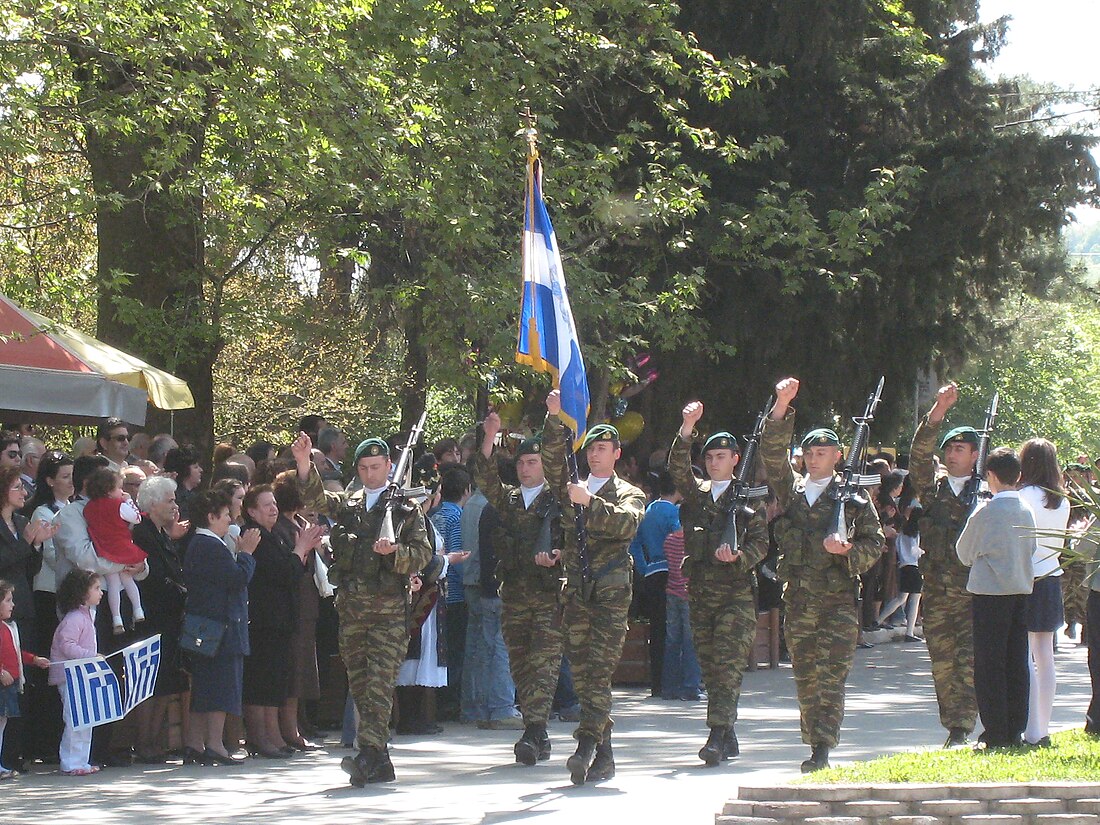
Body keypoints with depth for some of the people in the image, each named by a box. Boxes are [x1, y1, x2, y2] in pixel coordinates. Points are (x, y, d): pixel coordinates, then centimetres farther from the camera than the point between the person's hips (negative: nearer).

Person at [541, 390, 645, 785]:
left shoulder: (629, 494, 10)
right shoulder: (572, 490, 19)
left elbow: (627, 523, -12)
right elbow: (553, 461, 1)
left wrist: (590, 502, -22)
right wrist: (555, 418, -11)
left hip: (611, 592, -4)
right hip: (576, 590, 4)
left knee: (599, 671, -14)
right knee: (581, 672, 2)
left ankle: (586, 748, -23)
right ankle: (603, 752, 8)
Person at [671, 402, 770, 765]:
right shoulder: (696, 492, 14)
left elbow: (760, 543, 2)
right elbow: (678, 468, -3)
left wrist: (738, 556, -18)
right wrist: (687, 429, -16)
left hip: (736, 590, -4)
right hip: (700, 591, 4)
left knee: (728, 665, -13)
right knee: (709, 666, 7)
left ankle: (718, 736, -19)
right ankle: (728, 738, 15)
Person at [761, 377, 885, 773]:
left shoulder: (853, 495, 5)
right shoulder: (792, 489, 13)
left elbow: (875, 541, 6)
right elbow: (772, 452, 3)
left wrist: (848, 551, -14)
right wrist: (781, 408, -8)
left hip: (839, 596, -4)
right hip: (799, 596, 4)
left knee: (831, 677, -10)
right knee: (805, 677, 7)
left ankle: (822, 751, -14)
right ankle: (814, 743, 15)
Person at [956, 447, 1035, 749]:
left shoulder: (985, 512, -12)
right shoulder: (1027, 511, 5)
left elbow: (965, 554, -1)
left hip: (990, 591, -6)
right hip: (1022, 589, 6)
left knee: (989, 665, -2)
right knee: (1017, 664, 9)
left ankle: (996, 734, -4)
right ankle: (1015, 731, 11)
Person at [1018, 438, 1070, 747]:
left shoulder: (1023, 496, -13)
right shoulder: (1062, 501, 8)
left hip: (1027, 580, -7)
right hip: (1052, 579, 7)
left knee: (1023, 658, -6)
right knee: (1045, 658, 10)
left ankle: (1033, 732, -10)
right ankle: (1043, 730, 14)